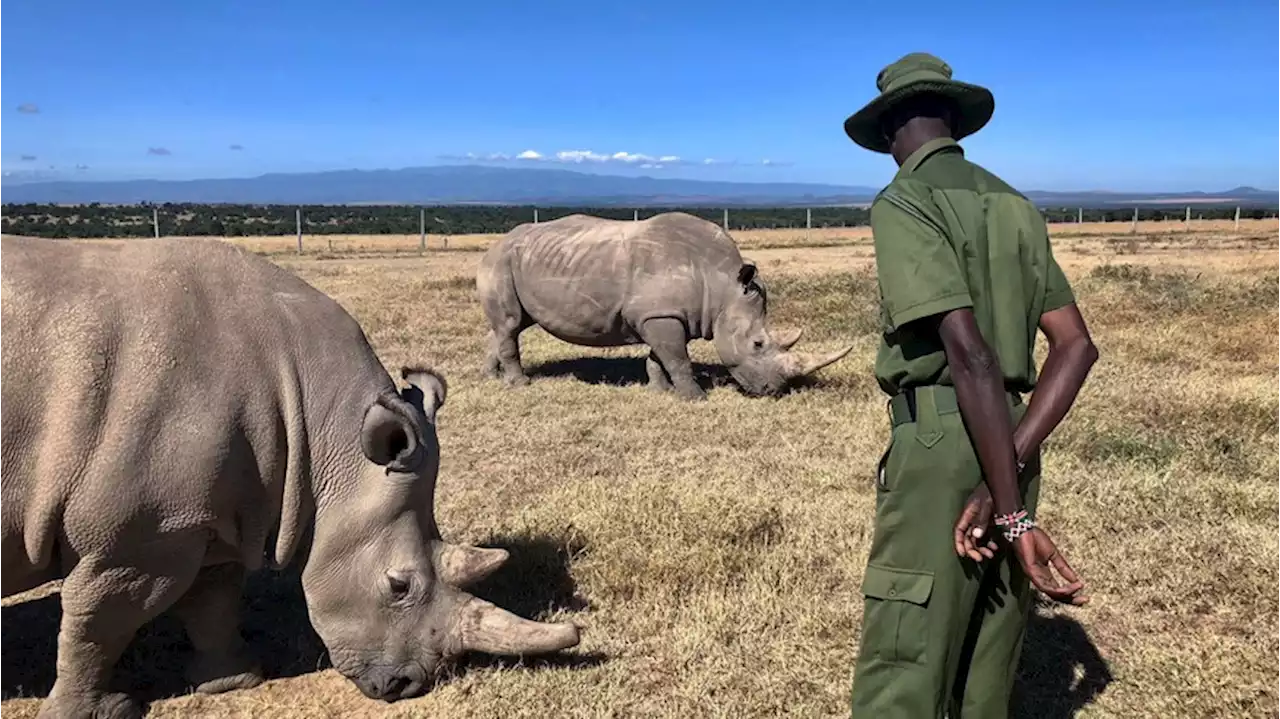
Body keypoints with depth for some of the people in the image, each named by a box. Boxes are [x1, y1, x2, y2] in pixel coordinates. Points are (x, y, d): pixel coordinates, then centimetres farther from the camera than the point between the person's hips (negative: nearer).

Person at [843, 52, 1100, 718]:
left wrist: (1015, 516, -18)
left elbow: (969, 354, -20)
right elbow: (1076, 346, 7)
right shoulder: (1015, 207, 15)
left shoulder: (903, 203, -9)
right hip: (1009, 445, 8)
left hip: (940, 444, -8)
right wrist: (1009, 472, -4)